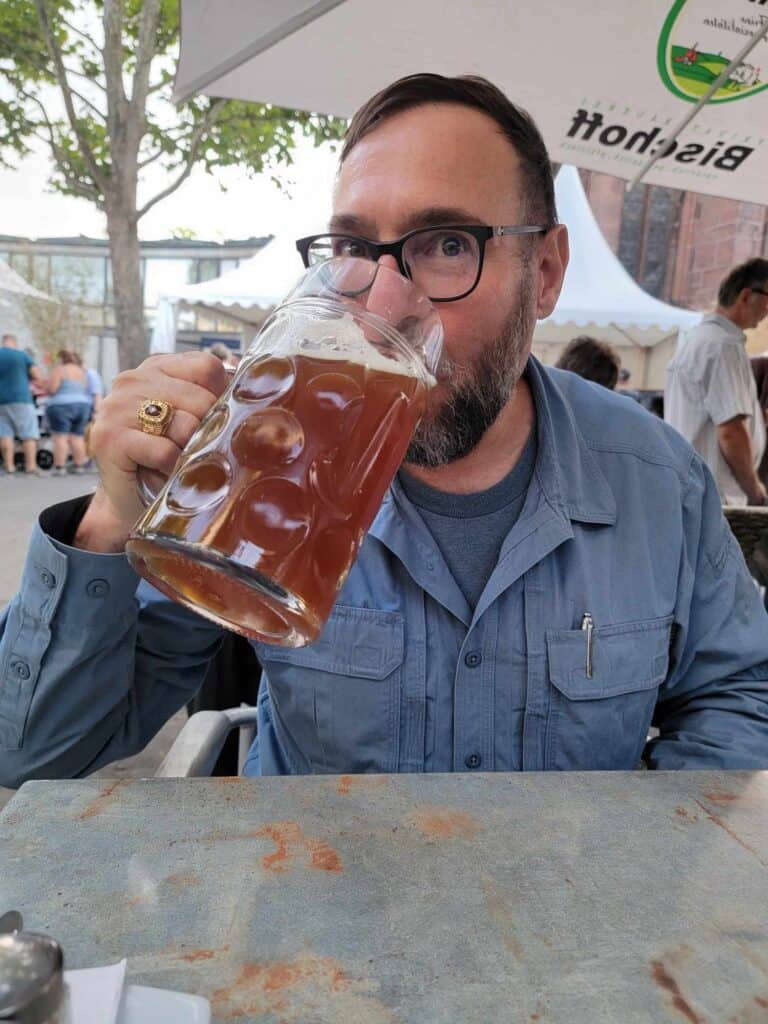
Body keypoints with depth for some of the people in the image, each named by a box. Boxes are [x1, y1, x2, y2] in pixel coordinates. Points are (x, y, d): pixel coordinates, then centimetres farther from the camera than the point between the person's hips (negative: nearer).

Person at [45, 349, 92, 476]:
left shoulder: (59, 369, -7)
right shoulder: (82, 372, 14)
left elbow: (51, 389, -11)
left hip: (62, 407, -7)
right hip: (83, 406, 7)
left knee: (60, 438, -6)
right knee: (77, 438, 7)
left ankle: (60, 468, -9)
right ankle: (79, 466, 6)